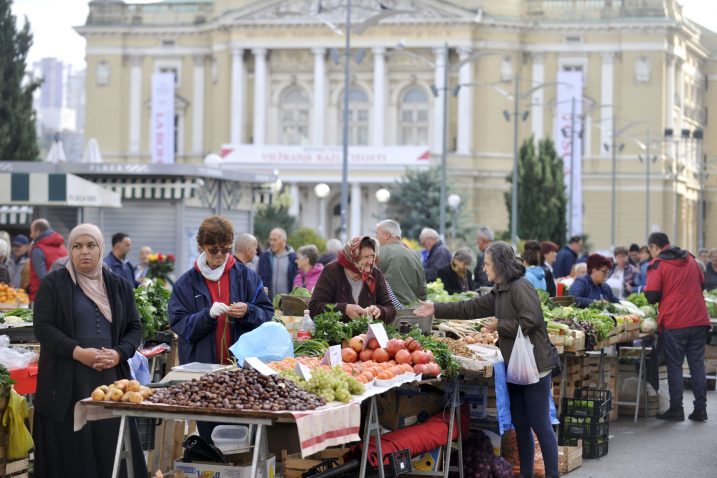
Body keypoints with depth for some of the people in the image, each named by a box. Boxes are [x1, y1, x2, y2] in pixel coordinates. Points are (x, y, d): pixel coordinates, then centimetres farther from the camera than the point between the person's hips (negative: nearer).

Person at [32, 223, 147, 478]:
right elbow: (43, 327, -5)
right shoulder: (53, 284, 3)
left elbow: (134, 327, 12)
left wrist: (118, 354, -8)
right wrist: (78, 352, -17)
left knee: (112, 446, -1)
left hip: (111, 377, 3)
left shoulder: (118, 286, 13)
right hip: (67, 381, -3)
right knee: (71, 450, -3)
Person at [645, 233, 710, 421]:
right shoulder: (690, 259, 12)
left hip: (673, 322, -5)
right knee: (697, 363, 8)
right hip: (699, 319, 5)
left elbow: (652, 296, -12)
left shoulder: (657, 264, -6)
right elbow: (702, 284, 20)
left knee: (674, 365, 3)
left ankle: (676, 410, 4)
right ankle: (700, 409, 7)